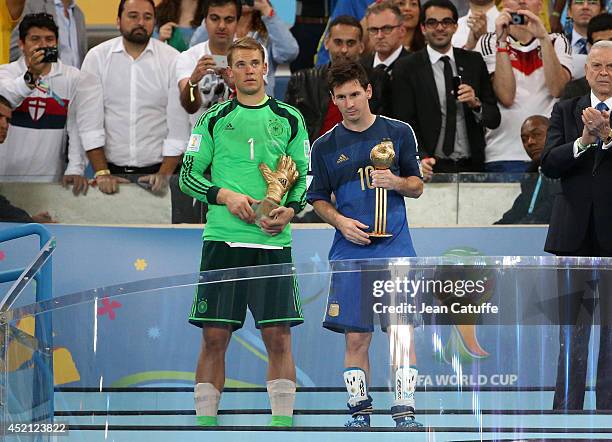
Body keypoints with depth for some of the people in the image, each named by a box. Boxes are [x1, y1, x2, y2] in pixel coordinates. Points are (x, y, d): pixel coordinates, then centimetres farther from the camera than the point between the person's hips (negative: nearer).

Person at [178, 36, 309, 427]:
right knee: (215, 337, -2)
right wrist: (225, 196, -8)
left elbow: (305, 178, 13)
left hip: (274, 242, 0)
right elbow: (188, 177, 8)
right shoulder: (214, 120, 9)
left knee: (279, 336, -4)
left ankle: (282, 421, 1)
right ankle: (205, 421, 4)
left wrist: (290, 210, -6)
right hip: (222, 240, 0)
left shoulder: (289, 120, 10)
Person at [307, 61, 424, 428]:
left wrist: (396, 182, -9)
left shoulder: (399, 133, 6)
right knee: (356, 336, 0)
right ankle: (360, 408, 10)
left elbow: (417, 186, 12)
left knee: (402, 330, -8)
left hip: (395, 246, -1)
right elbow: (319, 198, 12)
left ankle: (405, 408, -5)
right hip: (351, 249, 1)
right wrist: (340, 221, -6)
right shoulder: (325, 146, 7)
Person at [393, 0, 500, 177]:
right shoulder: (406, 69, 0)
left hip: (471, 167, 3)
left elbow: (494, 119, 9)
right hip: (432, 168, -3)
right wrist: (419, 159, -24)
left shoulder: (474, 61, 9)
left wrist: (475, 103, -12)